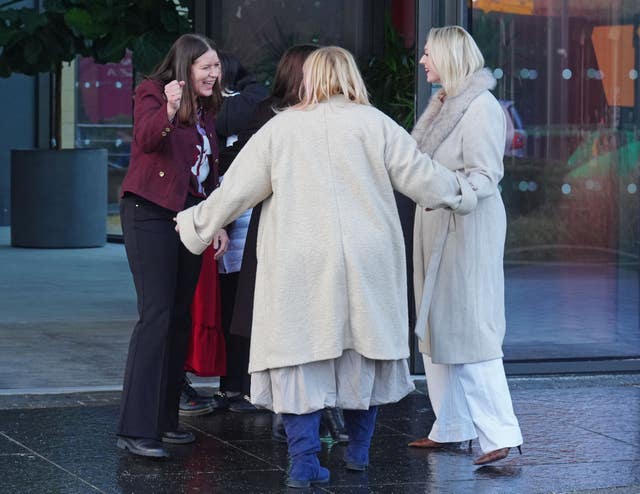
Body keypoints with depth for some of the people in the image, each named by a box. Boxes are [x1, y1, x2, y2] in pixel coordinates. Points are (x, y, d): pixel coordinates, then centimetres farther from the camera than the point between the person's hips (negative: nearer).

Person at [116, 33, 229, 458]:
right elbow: (146, 137, -26)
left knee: (181, 317, 7)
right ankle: (136, 429, -17)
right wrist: (169, 111, -45)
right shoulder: (153, 93, -5)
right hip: (151, 214, -8)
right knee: (157, 315, -15)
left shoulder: (204, 110, 16)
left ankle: (165, 419, 14)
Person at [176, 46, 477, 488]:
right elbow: (421, 177, 1)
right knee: (365, 348, 13)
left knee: (300, 355, 2)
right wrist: (462, 193, 20)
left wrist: (196, 224, 19)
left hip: (300, 266, -1)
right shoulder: (374, 124, 0)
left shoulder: (281, 128, 2)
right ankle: (359, 449, 23)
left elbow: (237, 189, 4)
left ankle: (305, 459, -3)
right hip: (366, 263, 1)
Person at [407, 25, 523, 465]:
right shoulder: (442, 104, 14)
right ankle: (450, 428, 19)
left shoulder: (481, 107, -14)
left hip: (468, 227, -9)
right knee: (435, 328, 11)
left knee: (470, 330, -11)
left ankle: (501, 436, -10)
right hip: (435, 226, 9)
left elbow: (486, 175, -19)